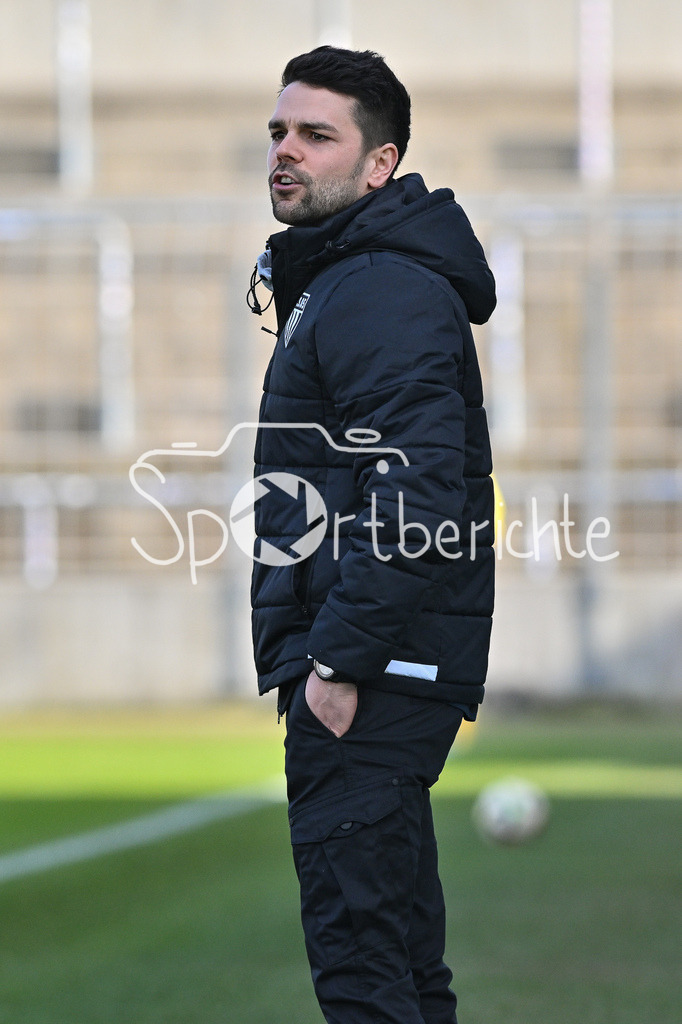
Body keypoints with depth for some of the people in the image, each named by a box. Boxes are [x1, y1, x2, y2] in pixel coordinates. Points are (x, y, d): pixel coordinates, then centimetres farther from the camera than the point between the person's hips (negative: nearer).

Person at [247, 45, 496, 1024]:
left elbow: (416, 497, -25)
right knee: (397, 934, 16)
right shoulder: (335, 279, 20)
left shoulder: (384, 291, -15)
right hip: (380, 670, 11)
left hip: (368, 681, -11)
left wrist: (340, 661, -24)